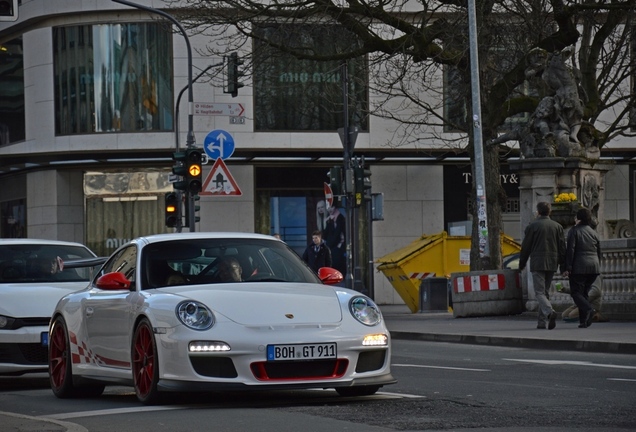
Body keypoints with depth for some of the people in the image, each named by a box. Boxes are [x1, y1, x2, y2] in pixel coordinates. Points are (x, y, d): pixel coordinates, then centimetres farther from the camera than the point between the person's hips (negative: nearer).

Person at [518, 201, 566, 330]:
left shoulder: (532, 227, -3)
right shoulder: (557, 226, 8)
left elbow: (526, 247, 0)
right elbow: (562, 248, 8)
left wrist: (522, 264, 11)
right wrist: (563, 266, 14)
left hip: (537, 264, -4)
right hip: (552, 264, 5)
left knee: (540, 292, -7)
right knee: (545, 291, 14)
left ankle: (549, 312, -33)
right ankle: (541, 321, 12)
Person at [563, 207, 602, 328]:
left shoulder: (574, 231, -4)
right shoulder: (594, 233, 14)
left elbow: (570, 250, -11)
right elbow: (599, 252, 15)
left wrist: (567, 268, -11)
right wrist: (597, 267, 22)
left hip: (579, 266, -6)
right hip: (593, 267, 6)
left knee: (576, 292, -2)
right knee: (585, 292, 12)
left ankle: (588, 309, -28)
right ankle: (584, 320, 2)